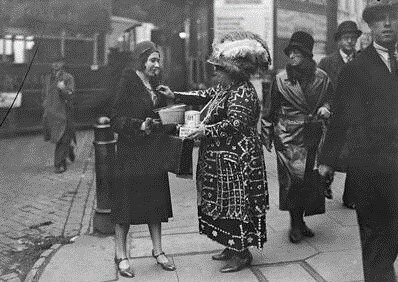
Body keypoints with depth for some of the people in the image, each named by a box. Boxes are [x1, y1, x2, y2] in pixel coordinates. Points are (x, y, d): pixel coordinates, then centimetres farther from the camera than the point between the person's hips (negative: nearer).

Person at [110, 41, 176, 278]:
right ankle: (121, 255, 17)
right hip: (131, 153, -6)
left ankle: (158, 250, 25)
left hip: (154, 152, 6)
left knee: (155, 202, 12)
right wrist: (140, 125, -27)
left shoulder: (156, 85, 10)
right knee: (127, 203, 3)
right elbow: (116, 120, -14)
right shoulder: (128, 84, -10)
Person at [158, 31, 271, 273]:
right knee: (224, 202, 15)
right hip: (222, 159, 10)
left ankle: (242, 253, 10)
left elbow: (235, 123, -26)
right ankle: (232, 246, 27)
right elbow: (204, 96, 20)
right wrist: (175, 95, 14)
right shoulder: (225, 87, 13)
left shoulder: (243, 92, -17)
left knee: (235, 203, -2)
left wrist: (207, 130, -23)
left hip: (236, 161, -10)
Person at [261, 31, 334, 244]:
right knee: (293, 176, -7)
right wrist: (267, 135, 7)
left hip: (312, 136, 2)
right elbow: (272, 109, 5)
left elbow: (330, 99, 16)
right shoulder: (281, 78, -1)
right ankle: (295, 223, 6)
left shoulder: (321, 78, 2)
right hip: (287, 135, -2)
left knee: (308, 177, 6)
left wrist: (324, 108, -7)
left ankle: (300, 220, 22)